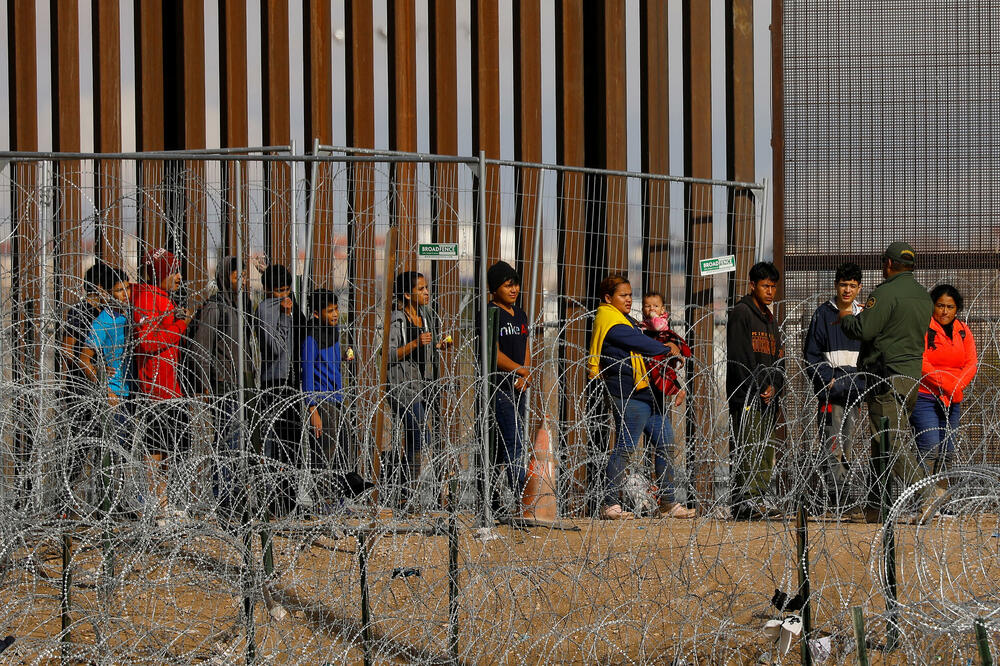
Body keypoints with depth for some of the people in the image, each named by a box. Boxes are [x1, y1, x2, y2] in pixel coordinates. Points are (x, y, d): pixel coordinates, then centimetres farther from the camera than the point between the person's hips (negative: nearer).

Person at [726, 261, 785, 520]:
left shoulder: (770, 319, 22)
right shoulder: (741, 313, -3)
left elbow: (778, 359, 18)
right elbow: (739, 356, -10)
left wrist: (773, 386, -1)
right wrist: (756, 390, -13)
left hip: (768, 397, 8)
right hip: (746, 395, -8)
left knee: (766, 452, 5)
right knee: (749, 449, -13)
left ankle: (760, 500, 6)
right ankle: (748, 501, -18)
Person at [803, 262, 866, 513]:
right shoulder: (824, 314, 3)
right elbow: (811, 354, 1)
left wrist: (862, 380, 7)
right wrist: (828, 379, -10)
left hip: (856, 392, 4)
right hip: (831, 391, -4)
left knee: (846, 448, 6)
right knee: (832, 446, -13)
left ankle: (842, 499, 9)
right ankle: (837, 497, -19)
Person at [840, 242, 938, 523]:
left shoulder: (886, 293, -13)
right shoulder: (924, 296, 14)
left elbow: (863, 330, -17)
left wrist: (846, 318, 5)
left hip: (887, 377, -9)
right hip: (913, 374, 9)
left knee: (892, 442, -12)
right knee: (883, 442, 14)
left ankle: (925, 494, -26)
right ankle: (872, 508, 17)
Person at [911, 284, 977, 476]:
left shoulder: (964, 331, 14)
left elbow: (971, 364, 6)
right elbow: (920, 363, -13)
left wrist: (956, 387, -12)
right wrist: (946, 385, -19)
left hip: (952, 401, 6)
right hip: (924, 397, -6)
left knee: (947, 452, 4)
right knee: (930, 449, -16)